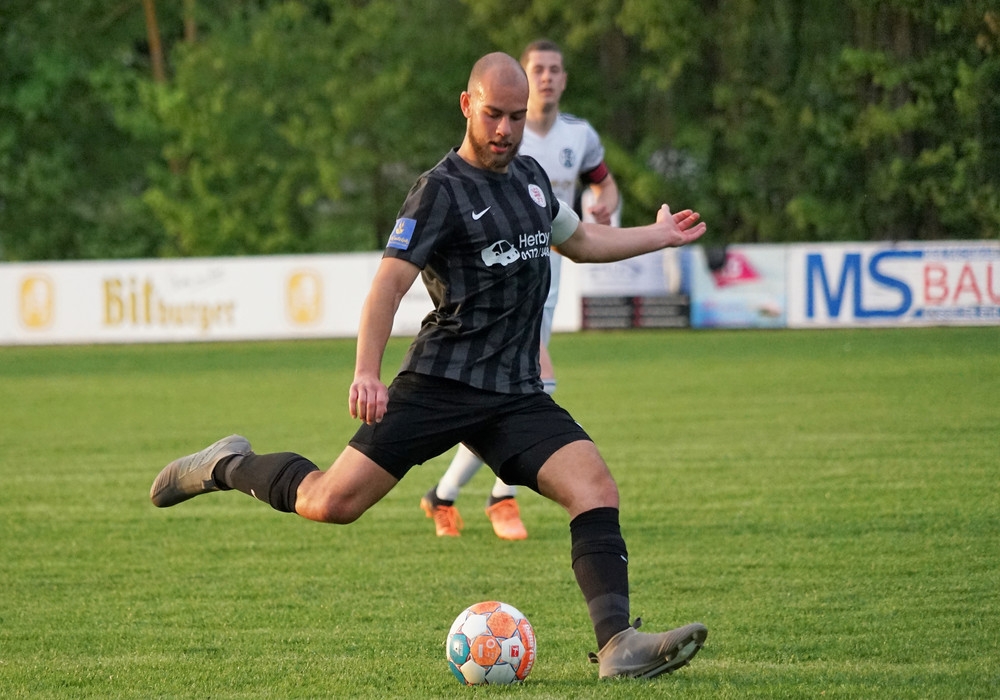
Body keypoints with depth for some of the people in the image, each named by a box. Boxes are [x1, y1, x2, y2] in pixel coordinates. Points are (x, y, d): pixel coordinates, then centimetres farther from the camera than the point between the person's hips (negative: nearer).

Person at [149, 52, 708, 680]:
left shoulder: (531, 176, 16)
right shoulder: (442, 190, -8)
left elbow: (580, 240, 36)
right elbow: (391, 281, -16)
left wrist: (661, 236, 35)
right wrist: (367, 373, -27)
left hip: (516, 394, 5)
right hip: (440, 385, -5)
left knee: (597, 490, -17)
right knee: (332, 503, -10)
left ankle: (618, 646, -22)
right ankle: (230, 466, 18)